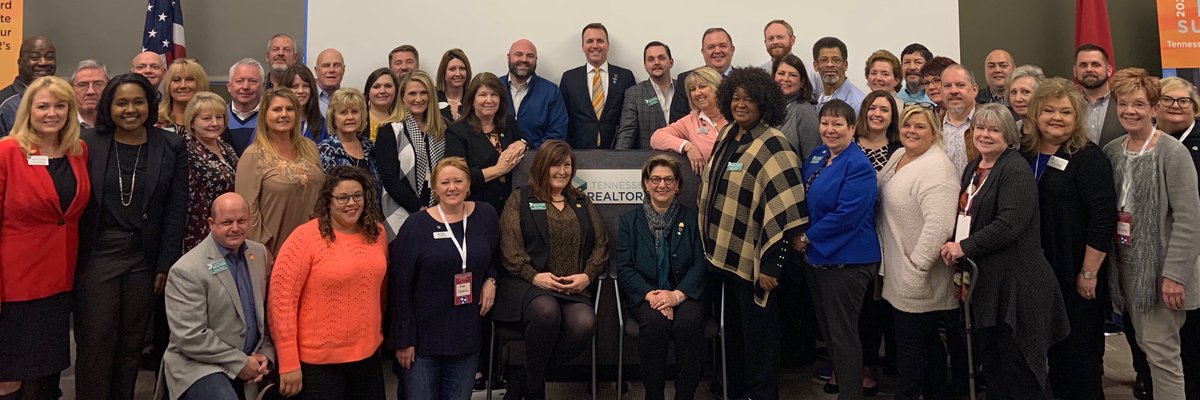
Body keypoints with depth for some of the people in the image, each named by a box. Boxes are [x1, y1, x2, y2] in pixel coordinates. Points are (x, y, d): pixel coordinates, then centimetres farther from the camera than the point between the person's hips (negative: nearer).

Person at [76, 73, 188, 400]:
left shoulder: (171, 147, 2)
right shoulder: (88, 144, 1)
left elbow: (176, 211, 1)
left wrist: (165, 264, -3)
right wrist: (74, 262, -2)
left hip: (144, 260, 1)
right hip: (96, 258, -1)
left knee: (131, 344, 9)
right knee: (95, 343, 3)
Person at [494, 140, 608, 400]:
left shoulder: (582, 203, 24)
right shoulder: (519, 200, 12)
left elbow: (601, 245, 16)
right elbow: (510, 247, -1)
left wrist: (588, 275, -3)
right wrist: (534, 275, -16)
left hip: (574, 287, 3)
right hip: (529, 283, -3)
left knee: (585, 323, -30)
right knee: (547, 311, -38)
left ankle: (523, 379, -10)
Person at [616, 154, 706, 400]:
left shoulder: (692, 218, 12)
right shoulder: (629, 220, 13)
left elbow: (700, 264, 2)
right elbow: (624, 267, 3)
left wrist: (677, 295, -15)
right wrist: (650, 294, -15)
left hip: (684, 294, 0)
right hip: (644, 295, 0)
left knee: (689, 323, -32)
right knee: (655, 323, -33)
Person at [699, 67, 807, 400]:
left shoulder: (773, 146, -18)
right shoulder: (727, 134, 6)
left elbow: (785, 209, -23)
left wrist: (771, 264, -24)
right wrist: (711, 242, 19)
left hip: (753, 258, -7)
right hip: (724, 251, 7)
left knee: (758, 331, 7)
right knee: (738, 326, 21)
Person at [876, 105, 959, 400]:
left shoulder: (936, 169, -20)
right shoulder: (898, 156, 9)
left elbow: (938, 225, -29)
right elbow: (884, 204, 21)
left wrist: (916, 267, -25)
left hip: (916, 278, -9)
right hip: (898, 272, 9)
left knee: (910, 343, 2)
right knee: (925, 340, 21)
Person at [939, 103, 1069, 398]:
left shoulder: (1016, 170, -13)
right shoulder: (974, 168, 14)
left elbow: (1010, 224, -24)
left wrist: (964, 247, -17)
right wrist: (953, 247, 3)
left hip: (1015, 282, -9)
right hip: (985, 282, 9)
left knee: (1021, 375, -1)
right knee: (992, 366, 16)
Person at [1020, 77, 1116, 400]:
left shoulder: (1088, 157, -9)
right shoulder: (1024, 155, 6)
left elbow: (1104, 218, -15)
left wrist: (1089, 273, -16)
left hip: (1077, 277, -5)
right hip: (1039, 273, 5)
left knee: (1080, 352, 4)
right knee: (1053, 349, 15)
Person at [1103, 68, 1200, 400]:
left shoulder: (1172, 153, -12)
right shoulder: (1111, 152, 5)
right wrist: (1110, 262, 7)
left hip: (1160, 269, -6)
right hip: (1126, 267, 6)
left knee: (1161, 353, -2)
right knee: (1144, 345, 16)